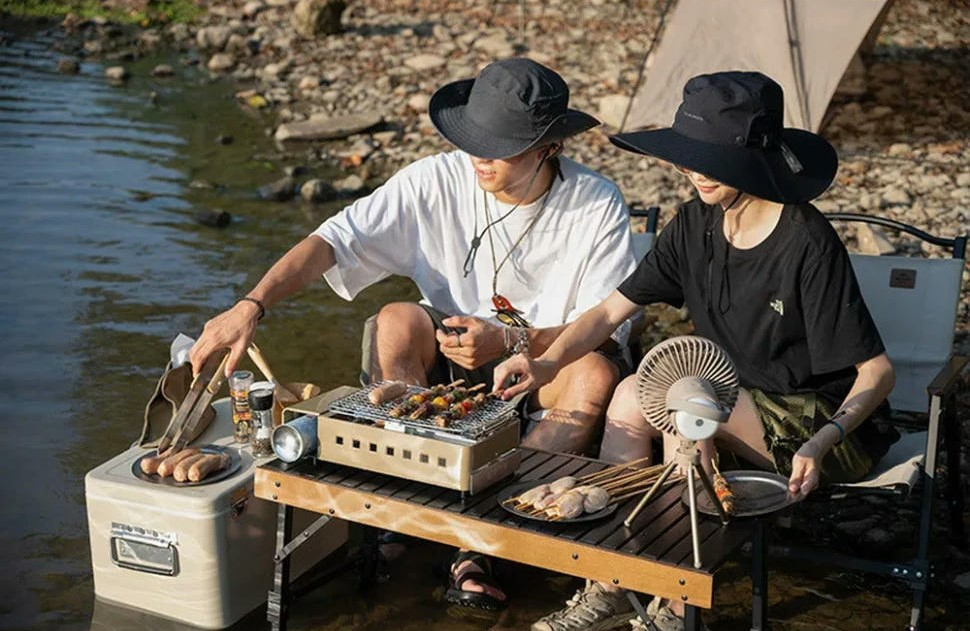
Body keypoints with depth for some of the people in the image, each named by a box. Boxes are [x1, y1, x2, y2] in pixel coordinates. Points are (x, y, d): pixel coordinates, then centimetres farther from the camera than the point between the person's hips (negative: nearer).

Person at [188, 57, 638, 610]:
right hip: (451, 359, 1)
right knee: (397, 321, -29)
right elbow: (337, 239, -18)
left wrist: (509, 343, -31)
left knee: (597, 374, -33)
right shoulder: (437, 181, -12)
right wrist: (252, 305, -31)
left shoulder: (597, 205, -14)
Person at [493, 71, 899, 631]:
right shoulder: (696, 223, -3)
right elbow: (612, 310, -1)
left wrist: (823, 440, -36)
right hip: (739, 406, 6)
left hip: (822, 423, -6)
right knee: (632, 396, -17)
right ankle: (612, 586, -9)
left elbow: (877, 370, -19)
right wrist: (548, 363, -18)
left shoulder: (807, 243, -22)